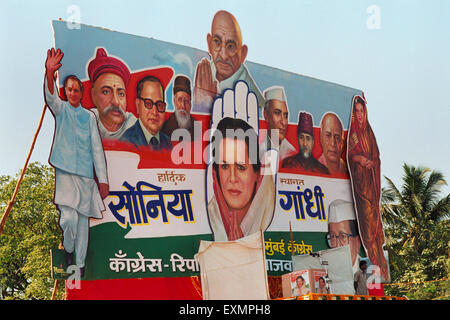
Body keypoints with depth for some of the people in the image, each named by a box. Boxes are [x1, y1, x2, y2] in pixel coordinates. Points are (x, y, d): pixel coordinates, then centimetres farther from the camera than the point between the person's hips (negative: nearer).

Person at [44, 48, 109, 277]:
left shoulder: (89, 116, 12)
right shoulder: (61, 109, 6)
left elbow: (97, 148, 10)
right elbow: (50, 96, -17)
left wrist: (103, 179, 3)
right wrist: (49, 73, -39)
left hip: (86, 174, 3)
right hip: (65, 172, -3)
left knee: (84, 220, 5)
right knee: (69, 218, -17)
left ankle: (80, 264, 17)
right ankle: (68, 250, 12)